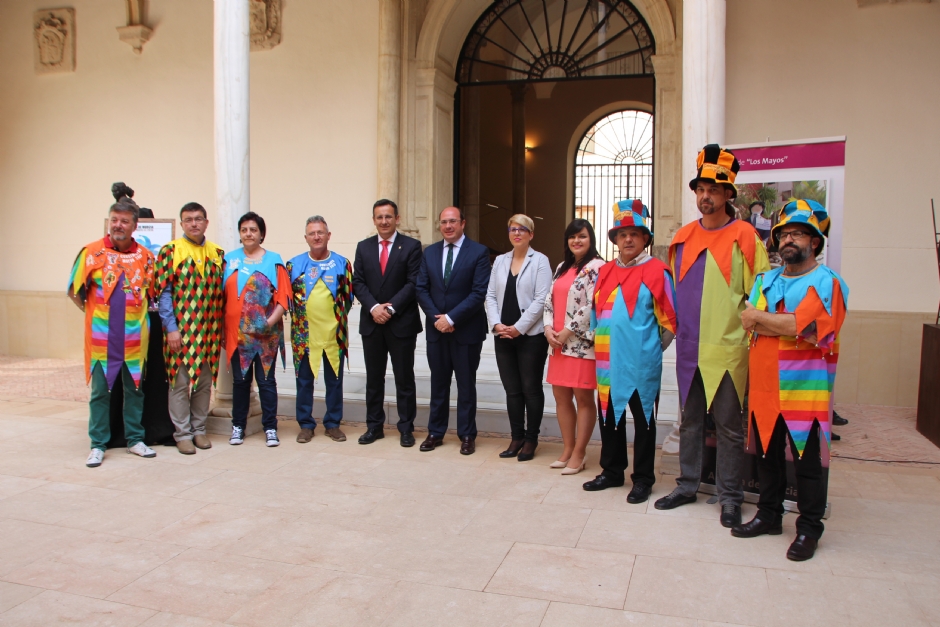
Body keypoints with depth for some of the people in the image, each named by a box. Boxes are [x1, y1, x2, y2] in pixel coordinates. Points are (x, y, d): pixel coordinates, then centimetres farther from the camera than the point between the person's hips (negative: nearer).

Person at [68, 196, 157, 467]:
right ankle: (98, 445, 14)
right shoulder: (92, 252, -2)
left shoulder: (145, 257, 4)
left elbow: (152, 293, 15)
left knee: (135, 389, 10)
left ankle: (135, 439, 22)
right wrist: (95, 312, 2)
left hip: (135, 338, 2)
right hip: (102, 338, -2)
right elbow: (75, 291, 3)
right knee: (100, 391, 4)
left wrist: (136, 312, 6)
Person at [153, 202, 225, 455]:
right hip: (180, 330, -4)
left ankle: (199, 429, 23)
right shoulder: (171, 251, -2)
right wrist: (171, 327, -13)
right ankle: (182, 433, 13)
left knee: (204, 381, 10)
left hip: (208, 331, 4)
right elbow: (163, 291, -7)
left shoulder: (217, 253, 9)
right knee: (180, 382, 2)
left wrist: (220, 328, 7)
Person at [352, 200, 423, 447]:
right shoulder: (363, 247, 9)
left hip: (402, 322, -3)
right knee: (373, 378, 11)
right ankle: (374, 426, 21)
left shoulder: (411, 246, -2)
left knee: (404, 378, 4)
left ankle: (406, 428, 14)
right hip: (371, 323, 4)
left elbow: (414, 283, -8)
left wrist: (391, 307, -16)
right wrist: (373, 307, -12)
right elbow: (358, 282, 4)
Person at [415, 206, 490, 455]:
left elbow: (479, 292, -13)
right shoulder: (429, 252, 9)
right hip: (436, 329, 4)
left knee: (466, 385, 6)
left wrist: (451, 318, -16)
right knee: (438, 383, 12)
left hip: (467, 330, -4)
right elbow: (421, 289, 6)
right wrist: (436, 317, -8)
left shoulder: (479, 252, -6)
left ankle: (467, 435, 17)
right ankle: (435, 432, 22)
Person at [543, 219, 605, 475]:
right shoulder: (562, 267, 17)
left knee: (583, 398, 0)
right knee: (561, 396, 11)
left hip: (582, 343, -8)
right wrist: (549, 329, -2)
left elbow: (592, 306, -16)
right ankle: (568, 449, 23)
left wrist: (567, 332, -14)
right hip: (558, 343, 8)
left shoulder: (596, 267, -8)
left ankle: (578, 454, 9)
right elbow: (550, 300, 14)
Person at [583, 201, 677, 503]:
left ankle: (643, 479, 18)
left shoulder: (656, 271, -7)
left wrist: (654, 348, 1)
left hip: (641, 363, -6)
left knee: (643, 419, 6)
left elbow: (669, 320, -5)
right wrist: (601, 344, 15)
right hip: (608, 361, 6)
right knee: (609, 417, 14)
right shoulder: (604, 272, 11)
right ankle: (612, 472, 29)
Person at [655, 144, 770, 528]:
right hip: (689, 347, 5)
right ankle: (687, 485, 27)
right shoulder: (683, 237, 10)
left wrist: (749, 334, -8)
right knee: (690, 420, 14)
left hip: (727, 348, -5)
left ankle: (730, 497, 17)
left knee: (729, 425, 4)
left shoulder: (743, 236, -4)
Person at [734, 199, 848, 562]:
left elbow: (801, 324, -21)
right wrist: (787, 325, -11)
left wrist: (759, 316, -9)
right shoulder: (766, 280, 13)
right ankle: (769, 515, 30)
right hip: (764, 386, 6)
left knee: (807, 461, 4)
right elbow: (747, 323, 2)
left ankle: (809, 528, 18)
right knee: (768, 455, 15)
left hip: (803, 389, -6)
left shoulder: (826, 283, -6)